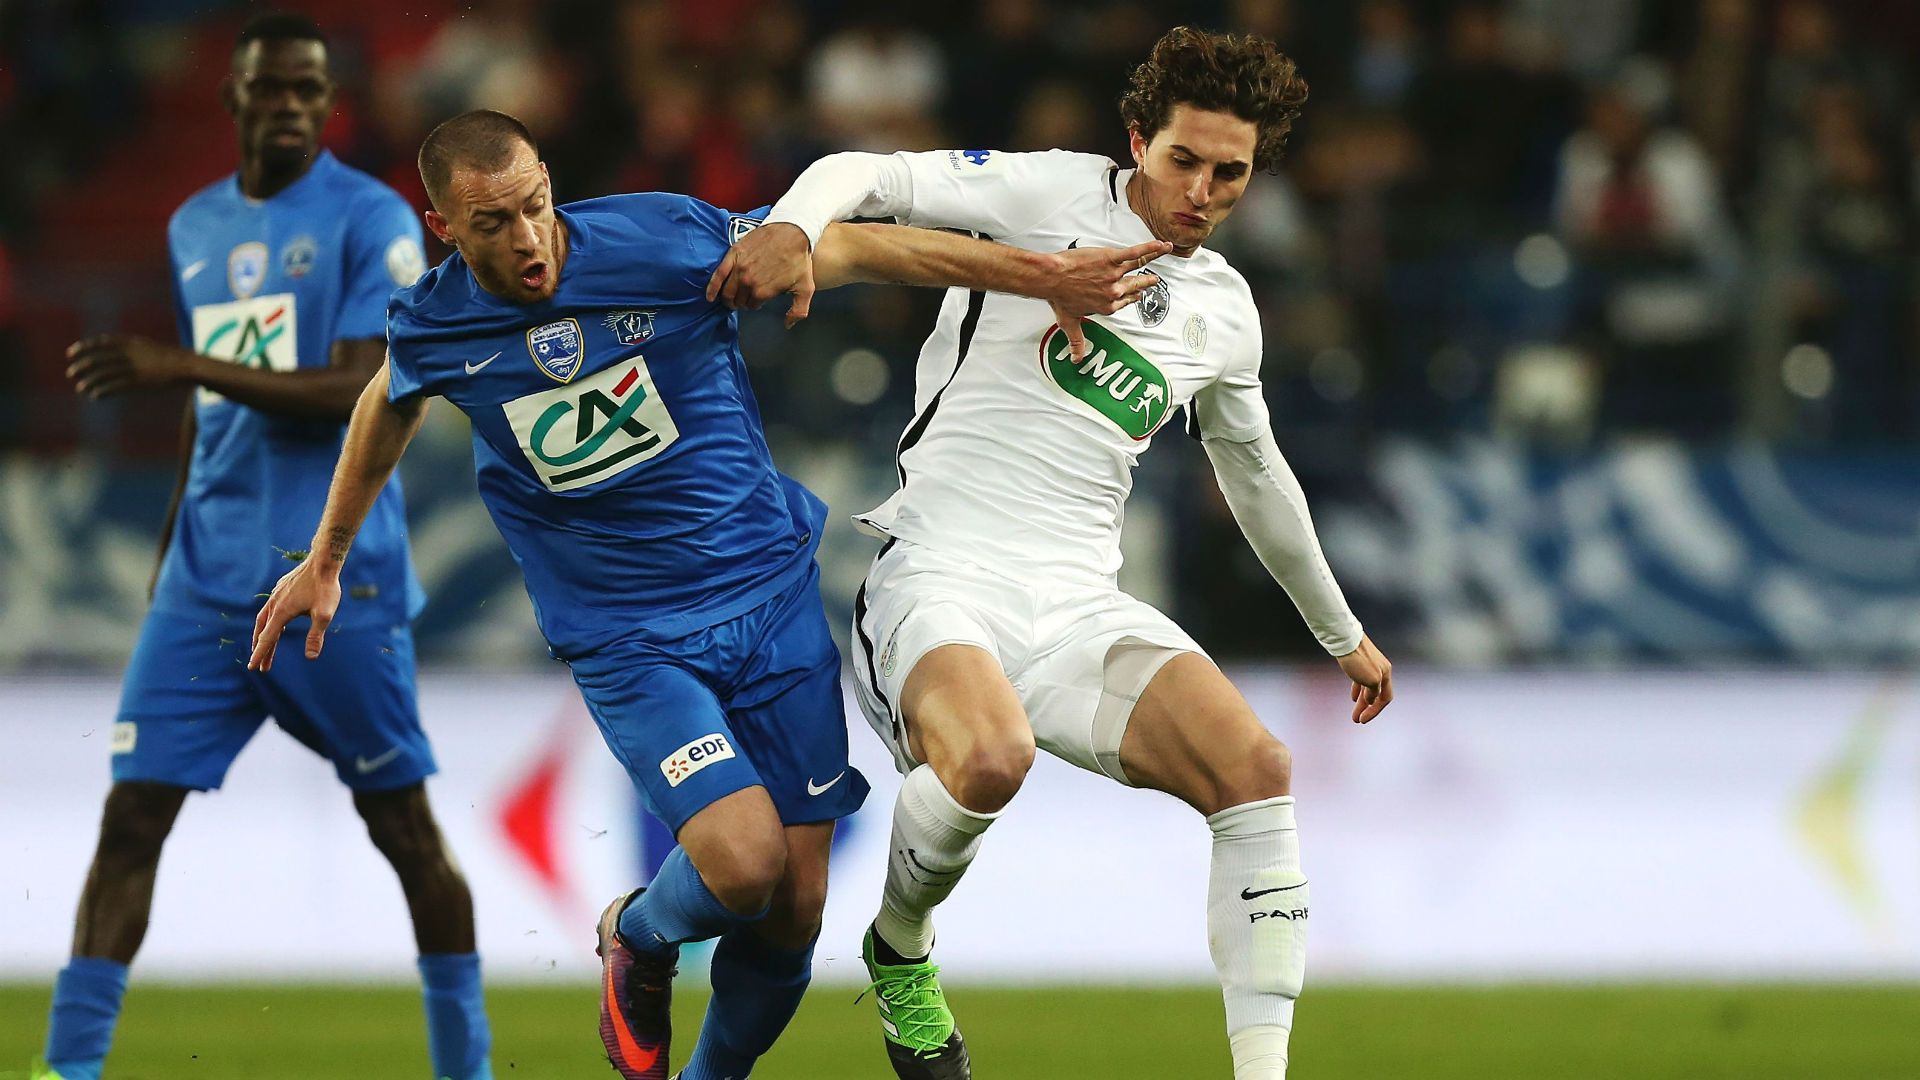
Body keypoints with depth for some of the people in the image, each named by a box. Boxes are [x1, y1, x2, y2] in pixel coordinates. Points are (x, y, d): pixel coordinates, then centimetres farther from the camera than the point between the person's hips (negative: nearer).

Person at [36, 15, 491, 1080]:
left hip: (337, 582, -5)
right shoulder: (193, 228, 14)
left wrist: (183, 364, -22)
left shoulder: (370, 220, -6)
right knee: (131, 818, -5)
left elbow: (361, 394, -17)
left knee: (403, 827, 3)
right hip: (206, 584, 5)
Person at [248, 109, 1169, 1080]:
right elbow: (387, 408, 19)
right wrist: (324, 561, 30)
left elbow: (864, 249, -4)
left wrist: (1045, 274, -5)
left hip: (773, 594, 1)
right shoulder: (431, 327, -6)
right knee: (743, 861, -23)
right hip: (627, 642, -1)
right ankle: (639, 940, 12)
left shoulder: (660, 237, -12)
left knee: (795, 907, 0)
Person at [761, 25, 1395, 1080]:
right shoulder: (1050, 194, -1)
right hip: (941, 577, -5)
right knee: (988, 757, -36)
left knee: (1259, 771, -19)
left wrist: (1342, 633, 42)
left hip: (1078, 599, 5)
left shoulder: (1223, 306, 17)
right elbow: (865, 176, -7)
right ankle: (899, 950, -2)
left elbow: (1253, 470, 33)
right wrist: (791, 232, -31)